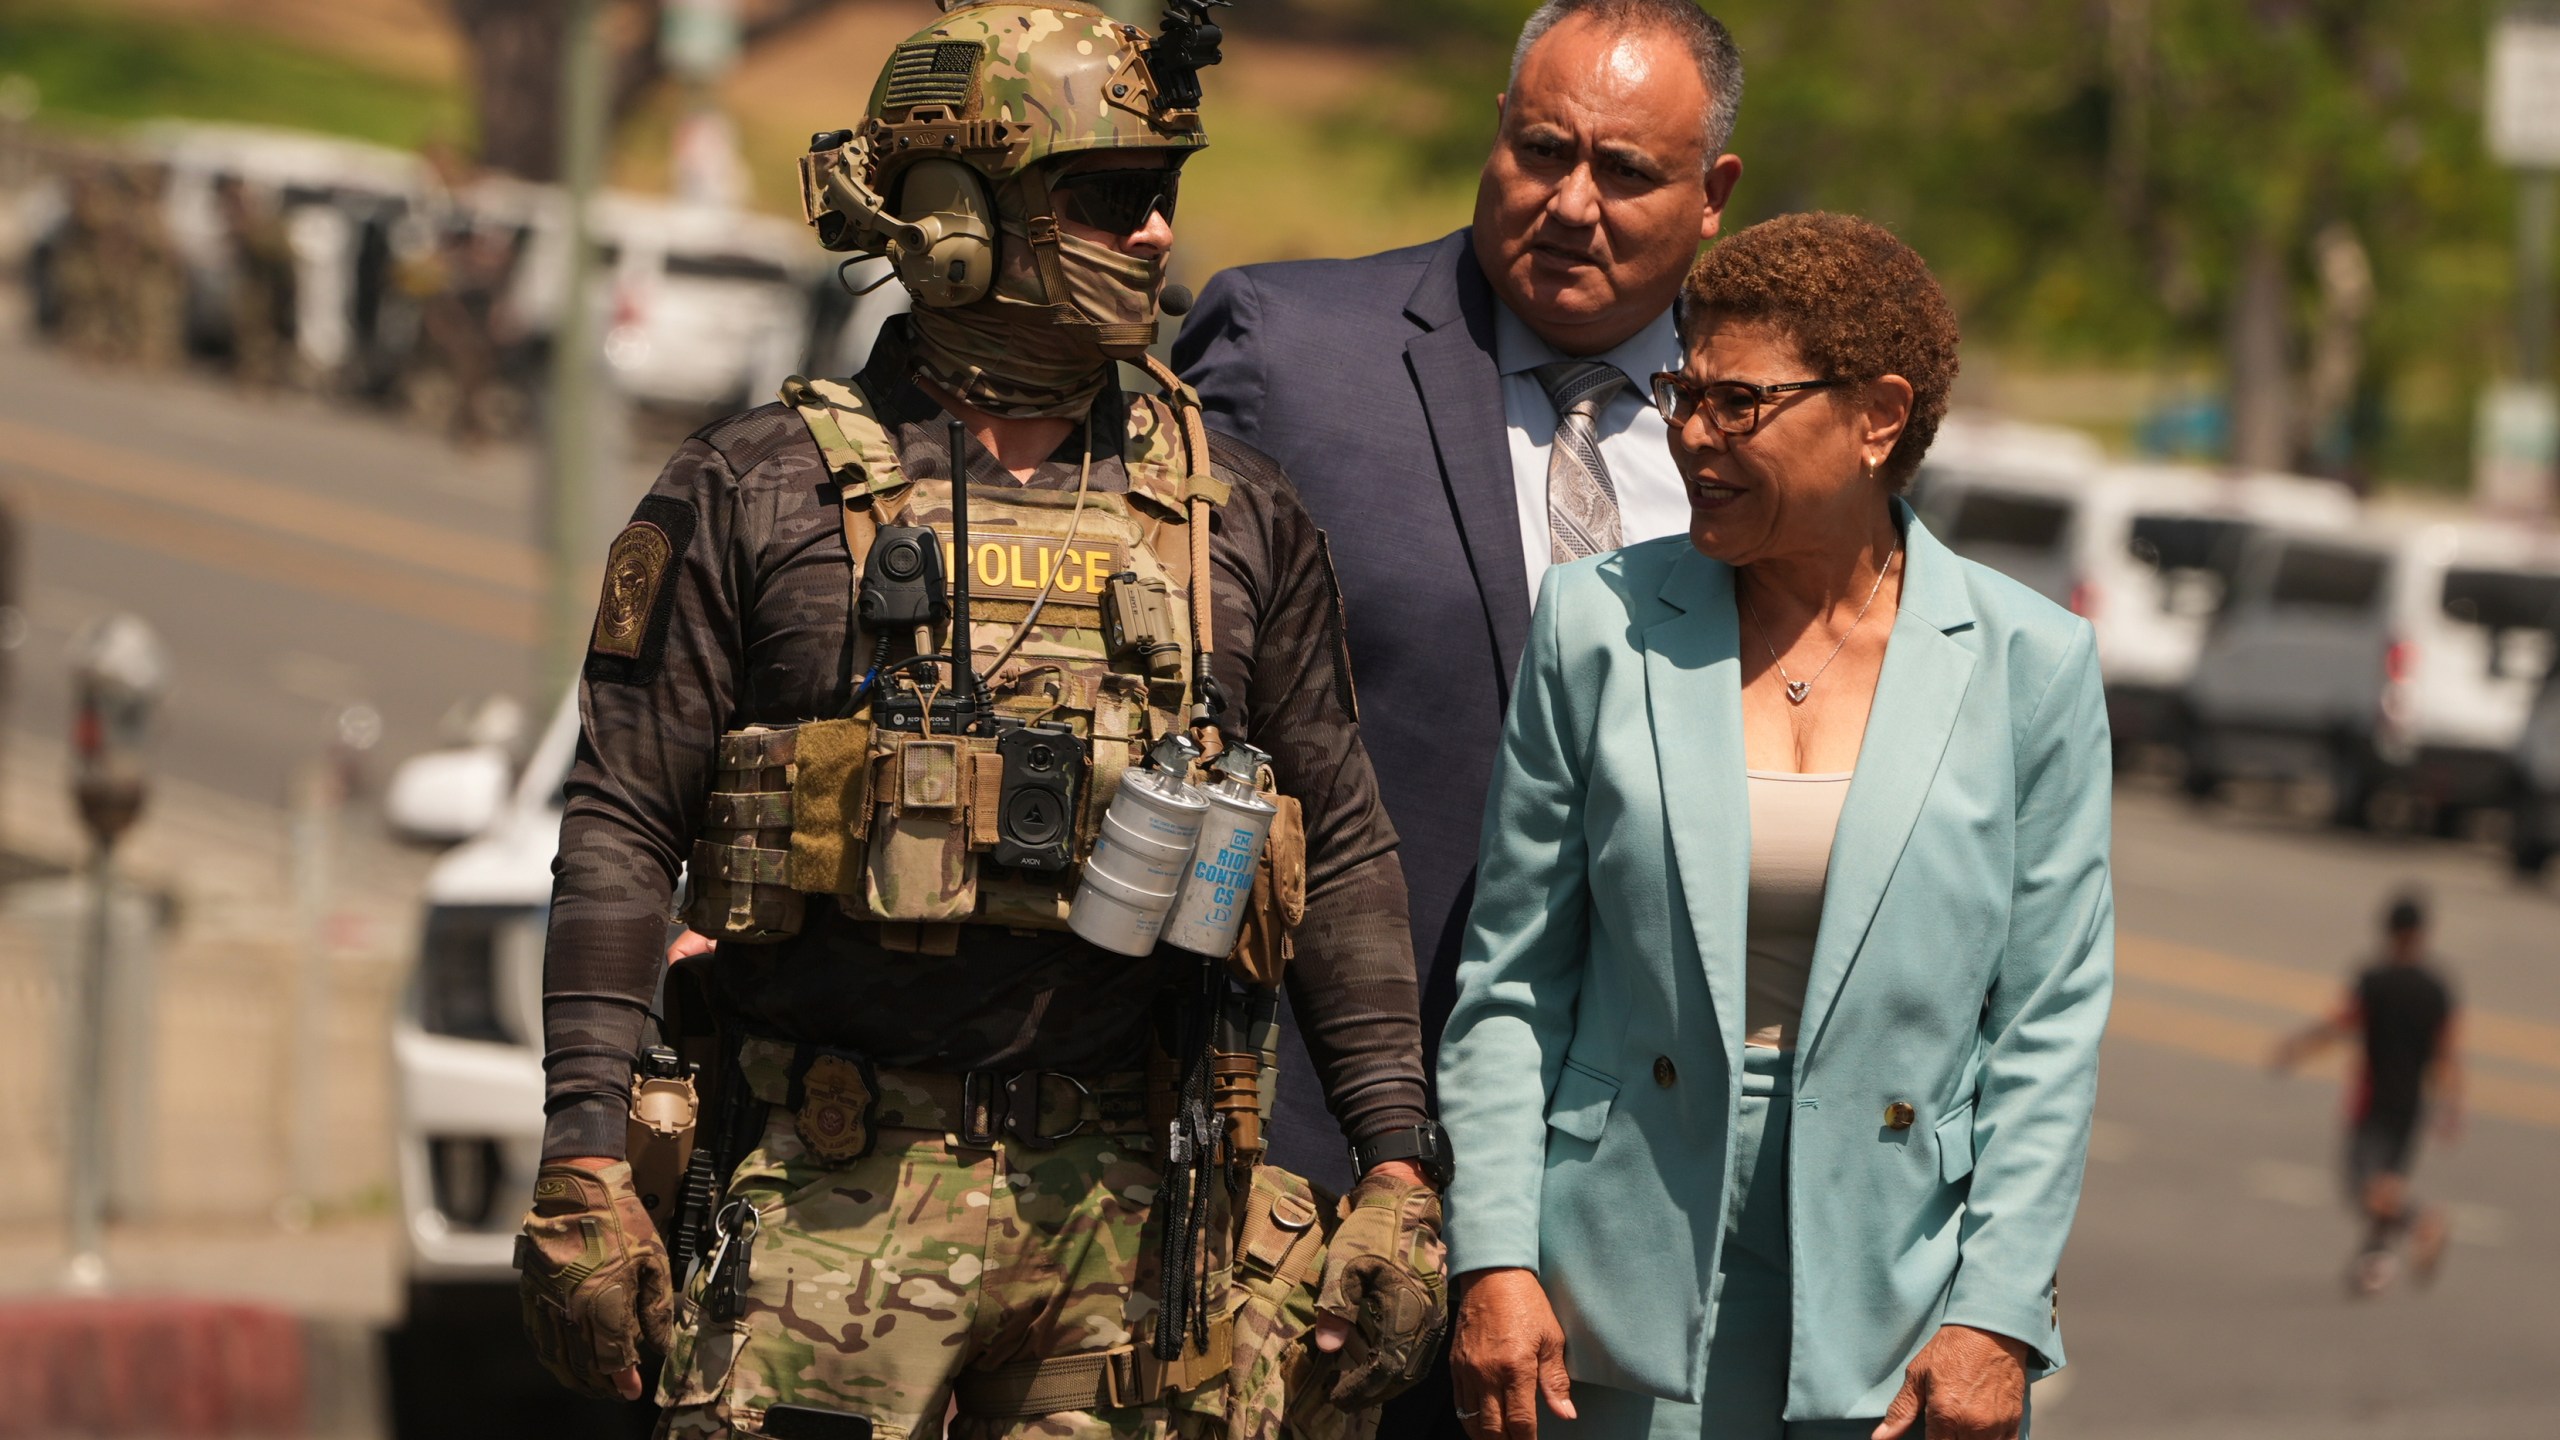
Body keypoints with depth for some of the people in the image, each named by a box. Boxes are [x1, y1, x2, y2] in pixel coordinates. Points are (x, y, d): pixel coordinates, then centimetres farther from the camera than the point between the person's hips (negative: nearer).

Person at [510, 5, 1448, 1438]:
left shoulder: (1237, 513, 11)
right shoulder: (758, 498, 2)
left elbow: (1345, 852, 14)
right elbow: (622, 834, 0)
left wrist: (1398, 1164, 7)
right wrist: (585, 1157, -8)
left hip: (1130, 1200, 3)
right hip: (837, 1194, -3)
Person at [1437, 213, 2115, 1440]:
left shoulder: (2031, 664, 2)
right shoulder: (1598, 626, 4)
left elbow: (2049, 1026, 3)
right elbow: (1509, 986, 6)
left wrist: (1998, 1316, -4)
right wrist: (1493, 1261, -2)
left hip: (1896, 1319, -1)